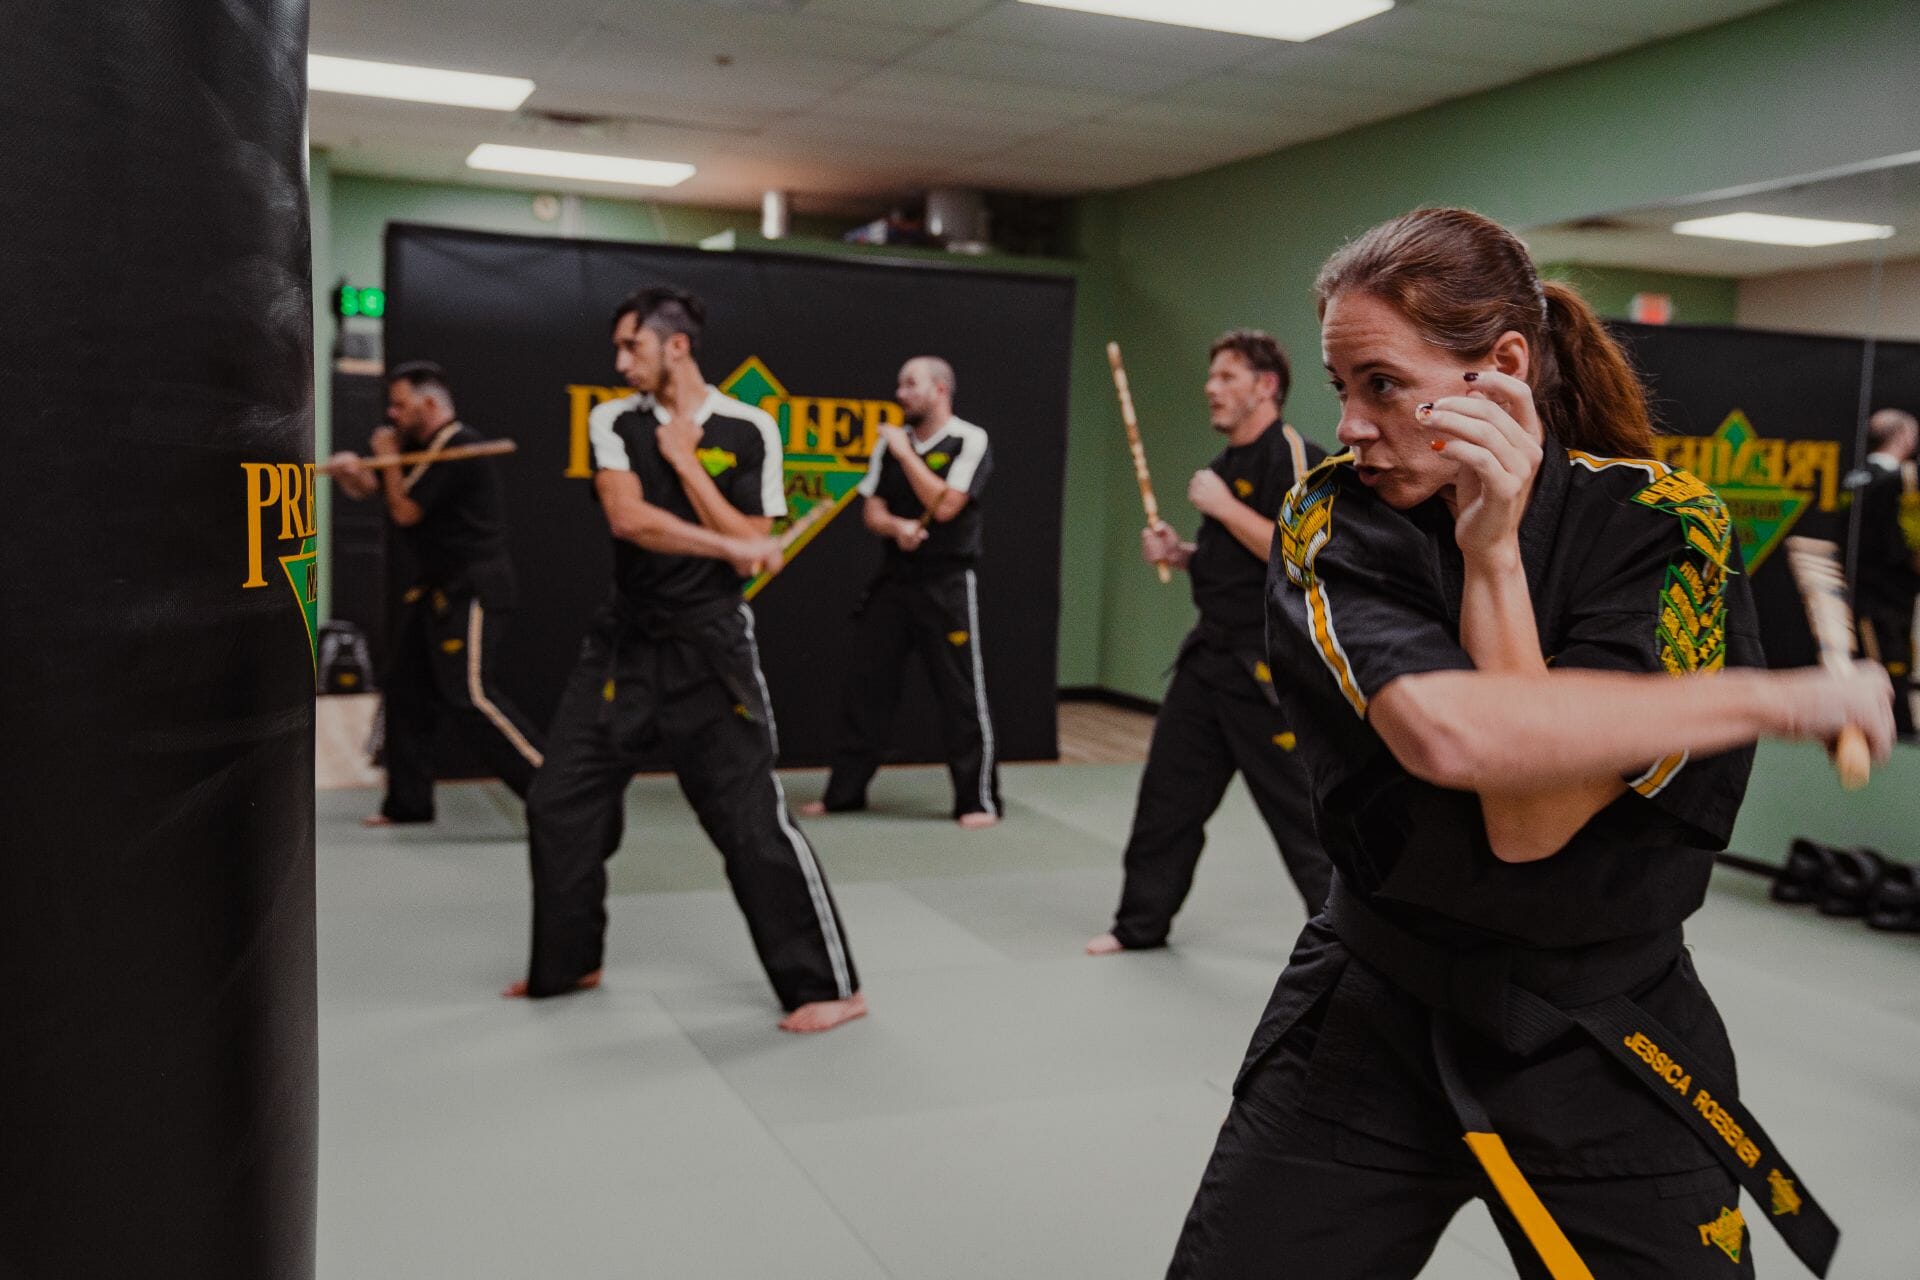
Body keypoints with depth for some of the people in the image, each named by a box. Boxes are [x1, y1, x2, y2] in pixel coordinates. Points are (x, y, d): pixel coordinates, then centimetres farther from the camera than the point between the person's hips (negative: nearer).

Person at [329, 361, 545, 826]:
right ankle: (408, 802, 24)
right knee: (405, 688, 13)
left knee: (469, 696, -18)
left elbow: (405, 511, -17)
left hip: (473, 588, -10)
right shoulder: (420, 447, 14)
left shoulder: (460, 448, -17)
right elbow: (365, 489, 17)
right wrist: (350, 469, -6)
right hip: (436, 587, 10)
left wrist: (387, 458, -3)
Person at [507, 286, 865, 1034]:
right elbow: (627, 518, -16)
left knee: (753, 822, -7)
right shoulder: (614, 422, 1)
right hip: (624, 640, 5)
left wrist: (684, 461, -12)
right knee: (558, 805, 10)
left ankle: (830, 987, 5)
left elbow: (756, 555, -11)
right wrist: (730, 547, -22)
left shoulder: (747, 431, -6)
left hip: (708, 644, -4)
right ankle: (567, 964, 31)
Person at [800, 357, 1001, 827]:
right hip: (893, 580, 6)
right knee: (864, 685, 7)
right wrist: (897, 527, -16)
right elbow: (871, 510, 6)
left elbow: (944, 506, -20)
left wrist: (906, 453, -13)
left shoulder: (969, 441, -9)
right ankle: (844, 791, 19)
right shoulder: (892, 441, 8)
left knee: (962, 693, -3)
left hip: (947, 585, -6)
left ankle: (978, 799, 8)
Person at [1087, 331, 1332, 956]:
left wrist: (1225, 508, -19)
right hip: (1211, 653, 9)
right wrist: (1180, 554, 7)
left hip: (1270, 664, -9)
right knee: (1168, 791, 14)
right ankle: (1142, 923, 27)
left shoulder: (1295, 459, -14)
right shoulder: (1228, 465, 15)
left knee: (1299, 809, -5)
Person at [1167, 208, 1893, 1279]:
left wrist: (1491, 550, -23)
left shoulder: (1661, 528, -12)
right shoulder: (1334, 517, -9)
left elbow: (1528, 826, -22)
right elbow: (1445, 732, -29)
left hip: (1602, 1042, -1)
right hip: (1371, 1017, 1)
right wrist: (1783, 697, -23)